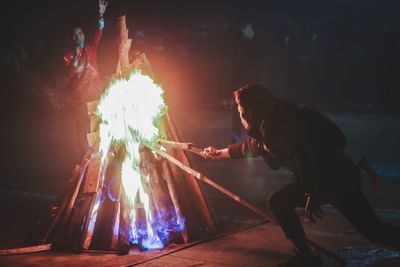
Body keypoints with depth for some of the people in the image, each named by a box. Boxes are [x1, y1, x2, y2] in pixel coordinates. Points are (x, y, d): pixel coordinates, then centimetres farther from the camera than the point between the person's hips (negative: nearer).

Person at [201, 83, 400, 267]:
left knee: (373, 229, -14)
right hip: (318, 179, 10)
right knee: (278, 202, 10)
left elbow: (303, 156, -27)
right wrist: (217, 153, 48)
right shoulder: (267, 128, 16)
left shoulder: (279, 123, -16)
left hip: (338, 177, -10)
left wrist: (311, 194, -26)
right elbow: (247, 147, 35)